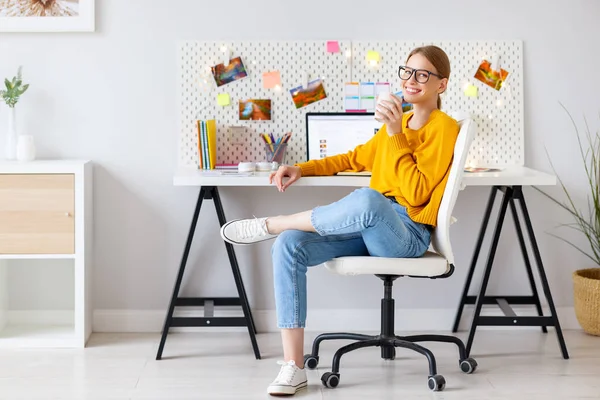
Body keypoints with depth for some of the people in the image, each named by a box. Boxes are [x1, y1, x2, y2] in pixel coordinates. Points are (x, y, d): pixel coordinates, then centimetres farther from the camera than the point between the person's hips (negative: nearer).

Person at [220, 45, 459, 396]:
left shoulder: (444, 128, -3)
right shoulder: (398, 121, 22)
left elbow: (416, 195, -14)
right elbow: (357, 159, 33)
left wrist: (395, 135, -17)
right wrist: (303, 169, 20)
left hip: (406, 236, -7)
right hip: (370, 229, 7)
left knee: (367, 200, -43)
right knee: (289, 246, -20)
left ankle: (269, 224, -19)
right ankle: (293, 367, -21)